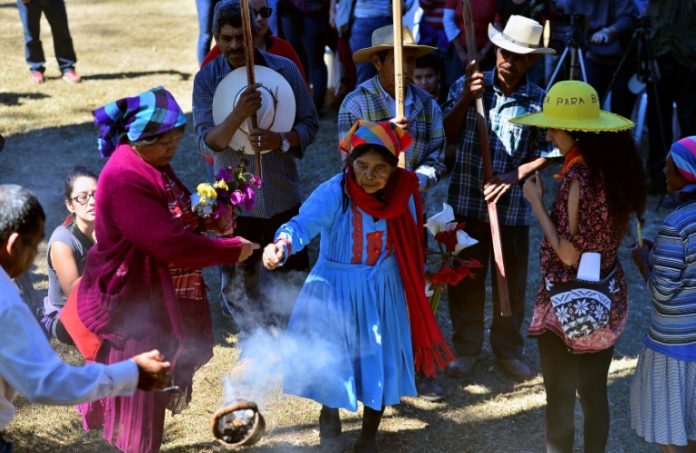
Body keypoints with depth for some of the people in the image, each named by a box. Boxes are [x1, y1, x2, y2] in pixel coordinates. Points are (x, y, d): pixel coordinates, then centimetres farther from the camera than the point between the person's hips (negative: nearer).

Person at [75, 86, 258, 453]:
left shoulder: (153, 165, 7)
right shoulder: (125, 179, -26)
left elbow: (176, 217, 21)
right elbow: (168, 243, -30)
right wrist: (232, 250, -20)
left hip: (161, 302, 10)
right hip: (131, 309, -10)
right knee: (137, 402, 2)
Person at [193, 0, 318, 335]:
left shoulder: (284, 69, -5)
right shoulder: (206, 80, -6)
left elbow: (310, 124, -1)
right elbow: (206, 143, -14)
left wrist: (281, 140, -22)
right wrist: (239, 114, -32)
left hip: (283, 197, 0)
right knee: (239, 290, 11)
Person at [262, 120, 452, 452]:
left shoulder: (403, 194, -9)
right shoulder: (332, 194, -23)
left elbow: (409, 247, 4)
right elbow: (303, 224, -38)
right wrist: (281, 246, -59)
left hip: (383, 293, 3)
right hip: (335, 291, -3)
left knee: (379, 363, 11)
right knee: (330, 360, 11)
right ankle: (329, 412, 45)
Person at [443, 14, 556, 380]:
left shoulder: (538, 101, -3)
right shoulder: (466, 86, -3)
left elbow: (545, 154, -1)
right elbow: (446, 136, -5)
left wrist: (515, 175, -16)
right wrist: (465, 100, -17)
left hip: (512, 207, 0)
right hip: (466, 201, 0)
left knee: (512, 282, 11)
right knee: (465, 280, 11)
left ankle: (508, 350, 30)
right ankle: (466, 348, 28)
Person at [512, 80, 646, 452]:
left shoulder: (579, 175, -23)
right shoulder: (618, 167, 1)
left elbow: (568, 254, -22)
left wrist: (536, 202, -14)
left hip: (570, 304, -8)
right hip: (607, 299, 8)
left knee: (560, 397, 7)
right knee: (595, 392, 18)